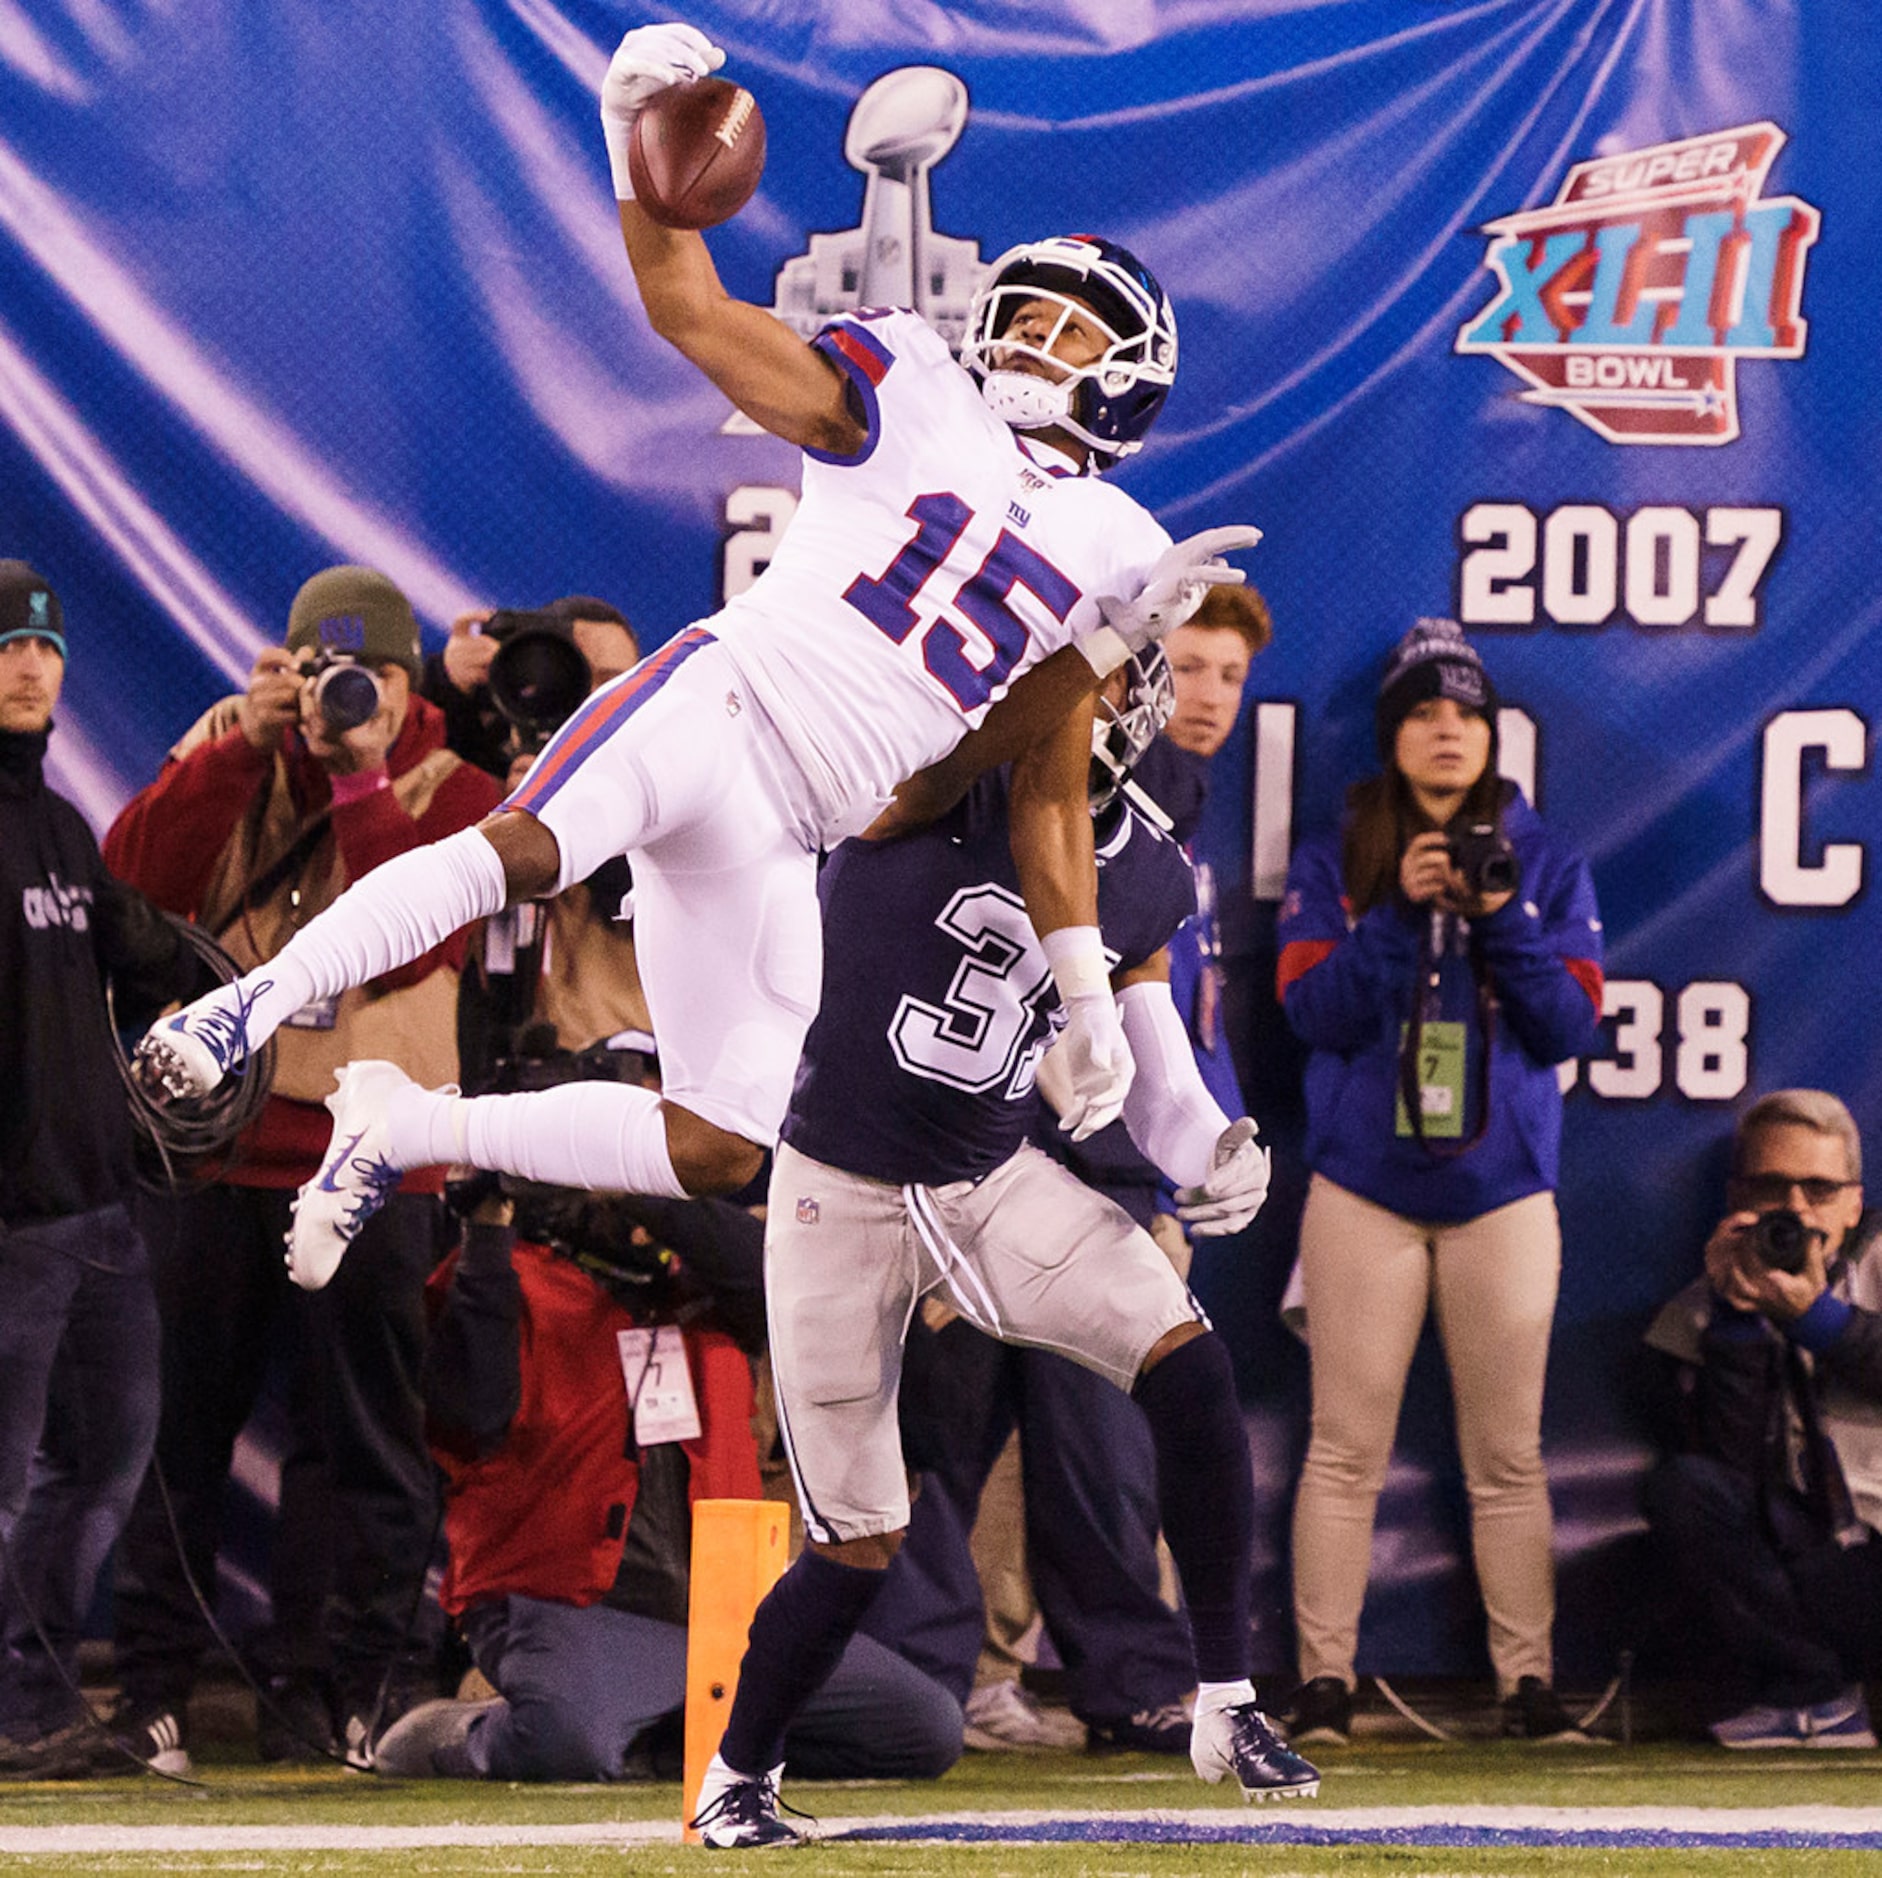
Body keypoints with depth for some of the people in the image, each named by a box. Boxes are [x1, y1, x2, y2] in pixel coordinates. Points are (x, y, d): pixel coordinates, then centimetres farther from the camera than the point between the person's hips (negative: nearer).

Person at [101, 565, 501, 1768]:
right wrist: (250, 742, -15)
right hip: (208, 1133, 1)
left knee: (361, 1432, 1)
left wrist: (360, 777, -17)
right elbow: (136, 875, -8)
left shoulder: (452, 790, 4)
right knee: (174, 1417, 2)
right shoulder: (233, 751, 10)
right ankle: (147, 1681, 8)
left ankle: (332, 1689, 7)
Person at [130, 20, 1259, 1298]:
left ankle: (405, 1132, 10)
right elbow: (691, 311, 1)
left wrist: (1086, 990, 16)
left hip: (779, 838, 5)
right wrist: (640, 144, -15)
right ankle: (259, 1003, -31)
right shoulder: (916, 396, 6)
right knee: (526, 850, -38)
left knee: (722, 1149, -4)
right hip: (720, 701, -5)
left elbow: (1048, 788, 22)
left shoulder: (1114, 553, 17)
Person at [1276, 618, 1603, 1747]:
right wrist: (1402, 910, -16)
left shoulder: (1548, 866, 7)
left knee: (1508, 1453, 0)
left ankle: (1529, 1680, 3)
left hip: (1503, 1190, 1)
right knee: (1347, 1445, -4)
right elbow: (1316, 1010, -6)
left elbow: (1573, 1025, -1)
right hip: (1365, 1187, -1)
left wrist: (1501, 917, -14)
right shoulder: (1335, 866, 5)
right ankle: (1325, 1680, -2)